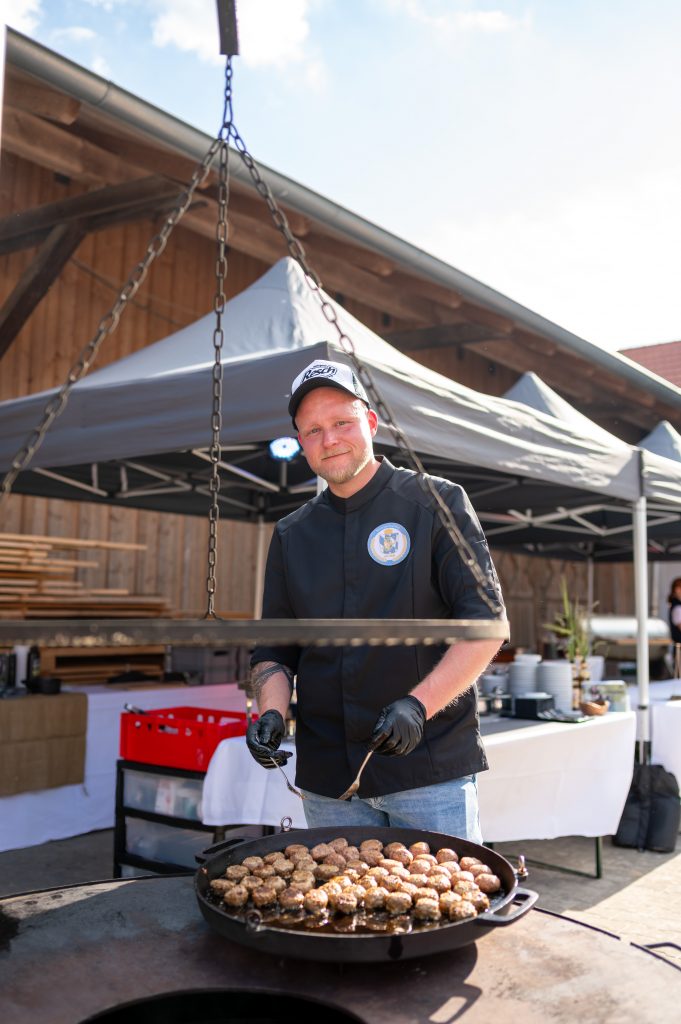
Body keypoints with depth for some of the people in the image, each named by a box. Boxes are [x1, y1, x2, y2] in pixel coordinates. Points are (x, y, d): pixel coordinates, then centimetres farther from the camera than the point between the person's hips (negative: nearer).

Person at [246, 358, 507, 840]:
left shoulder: (437, 504, -2)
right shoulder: (290, 535, 10)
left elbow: (485, 621, -8)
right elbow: (275, 650, 14)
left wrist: (418, 704, -20)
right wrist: (272, 711, -6)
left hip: (431, 767, -3)